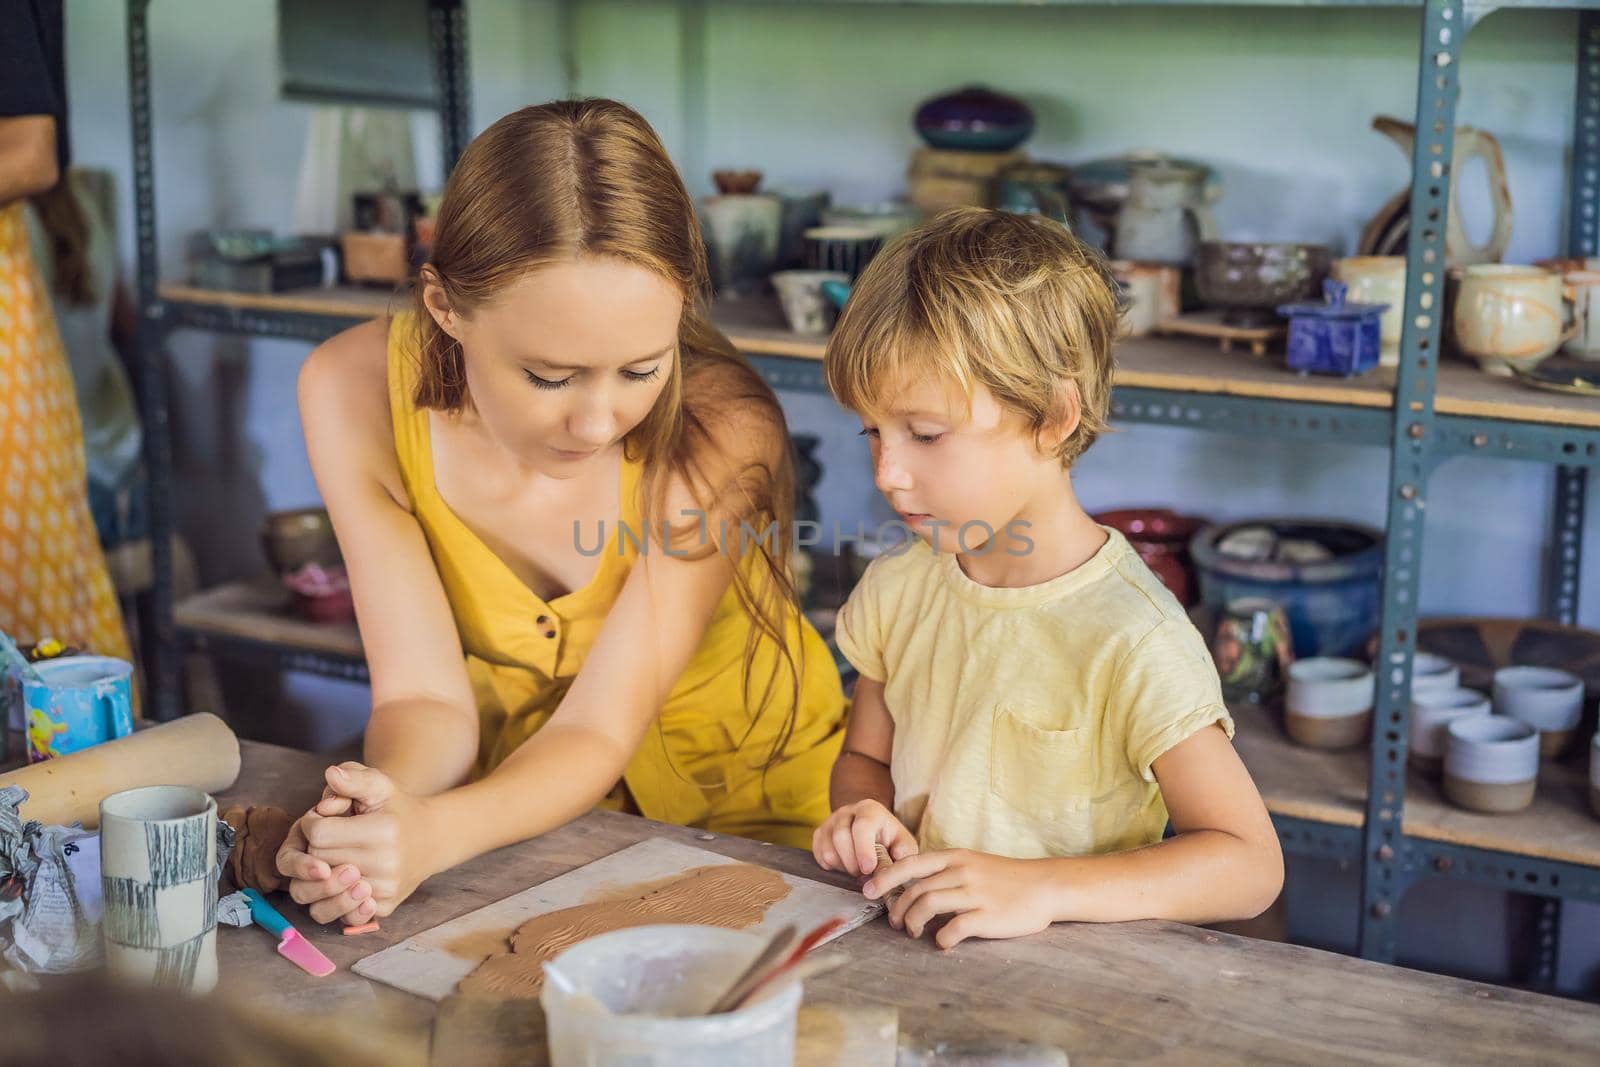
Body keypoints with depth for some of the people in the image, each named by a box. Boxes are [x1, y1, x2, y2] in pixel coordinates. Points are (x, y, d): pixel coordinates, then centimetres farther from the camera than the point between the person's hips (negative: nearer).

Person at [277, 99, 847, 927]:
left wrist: (432, 835, -42)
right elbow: (424, 696, -16)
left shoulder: (719, 432, -25)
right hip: (531, 809, 3)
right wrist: (382, 814, -38)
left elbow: (599, 728, -23)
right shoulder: (357, 393, -18)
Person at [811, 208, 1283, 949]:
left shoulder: (1133, 643, -16)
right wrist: (862, 811, -4)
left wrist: (1040, 888, -26)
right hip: (910, 948, 6)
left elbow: (1250, 864, -15)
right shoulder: (896, 591, 4)